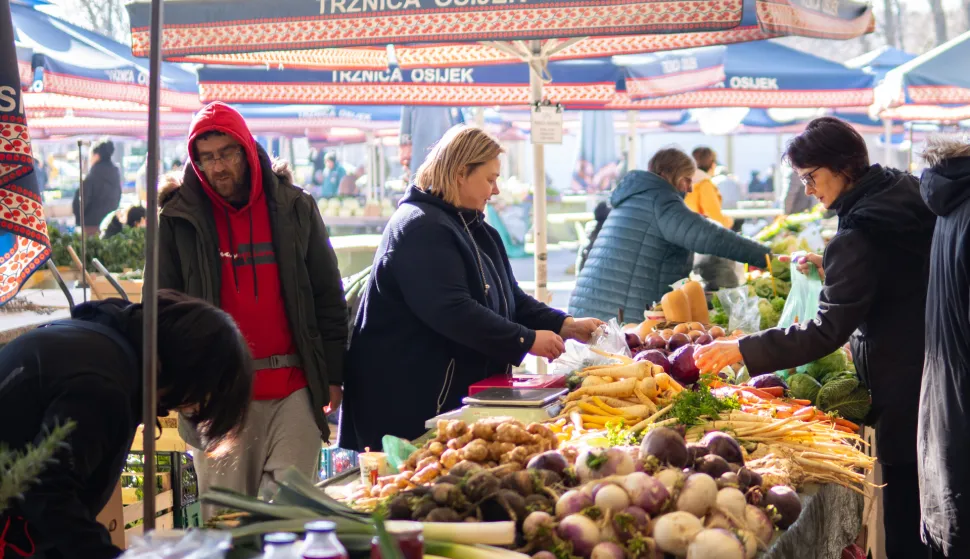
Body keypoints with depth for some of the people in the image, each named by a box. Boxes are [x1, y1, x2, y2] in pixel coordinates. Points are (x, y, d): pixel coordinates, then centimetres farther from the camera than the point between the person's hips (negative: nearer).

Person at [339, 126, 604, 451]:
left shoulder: (473, 227, 18)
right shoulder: (421, 227, -15)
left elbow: (511, 299, 20)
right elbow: (451, 311, -24)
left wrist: (565, 326, 5)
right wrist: (526, 341, -20)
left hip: (468, 386, 10)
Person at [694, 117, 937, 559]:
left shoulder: (859, 236, -22)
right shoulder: (907, 193, 5)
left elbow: (828, 331, -25)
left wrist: (740, 350, -25)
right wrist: (831, 268, 13)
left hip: (903, 389, -9)